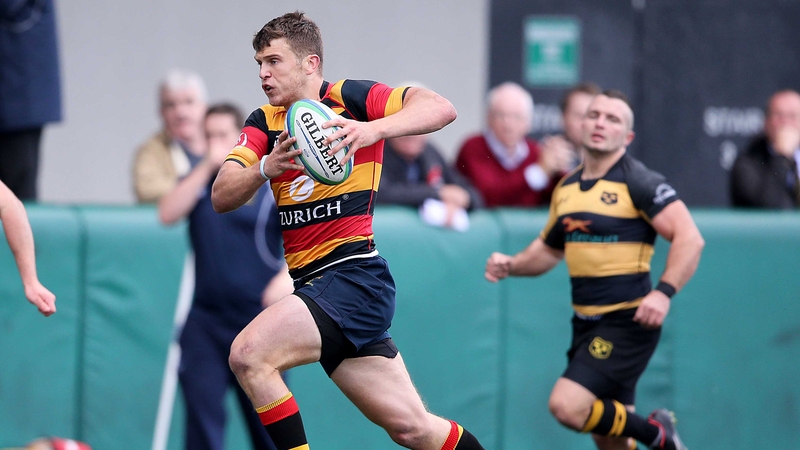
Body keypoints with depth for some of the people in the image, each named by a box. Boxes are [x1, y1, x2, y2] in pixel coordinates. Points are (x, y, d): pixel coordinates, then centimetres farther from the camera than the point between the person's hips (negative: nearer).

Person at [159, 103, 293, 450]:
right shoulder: (200, 178, 10)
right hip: (206, 319, 2)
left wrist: (288, 275, -25)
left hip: (259, 320, -2)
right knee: (202, 408, -7)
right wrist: (207, 167, -11)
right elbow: (168, 213, -7)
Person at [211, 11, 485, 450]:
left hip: (354, 275, -6)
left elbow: (440, 108, -18)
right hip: (312, 282, 6)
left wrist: (372, 130, -34)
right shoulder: (264, 123, 11)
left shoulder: (349, 98, -5)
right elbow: (221, 197, -1)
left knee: (249, 353, -24)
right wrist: (266, 168, -21)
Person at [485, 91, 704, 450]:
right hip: (586, 324, 7)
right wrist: (511, 265, 6)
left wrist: (664, 292, -29)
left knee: (567, 405, -21)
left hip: (627, 323, -7)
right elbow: (549, 248, 26)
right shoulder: (566, 188, 12)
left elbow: (689, 238, -17)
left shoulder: (639, 183, -10)